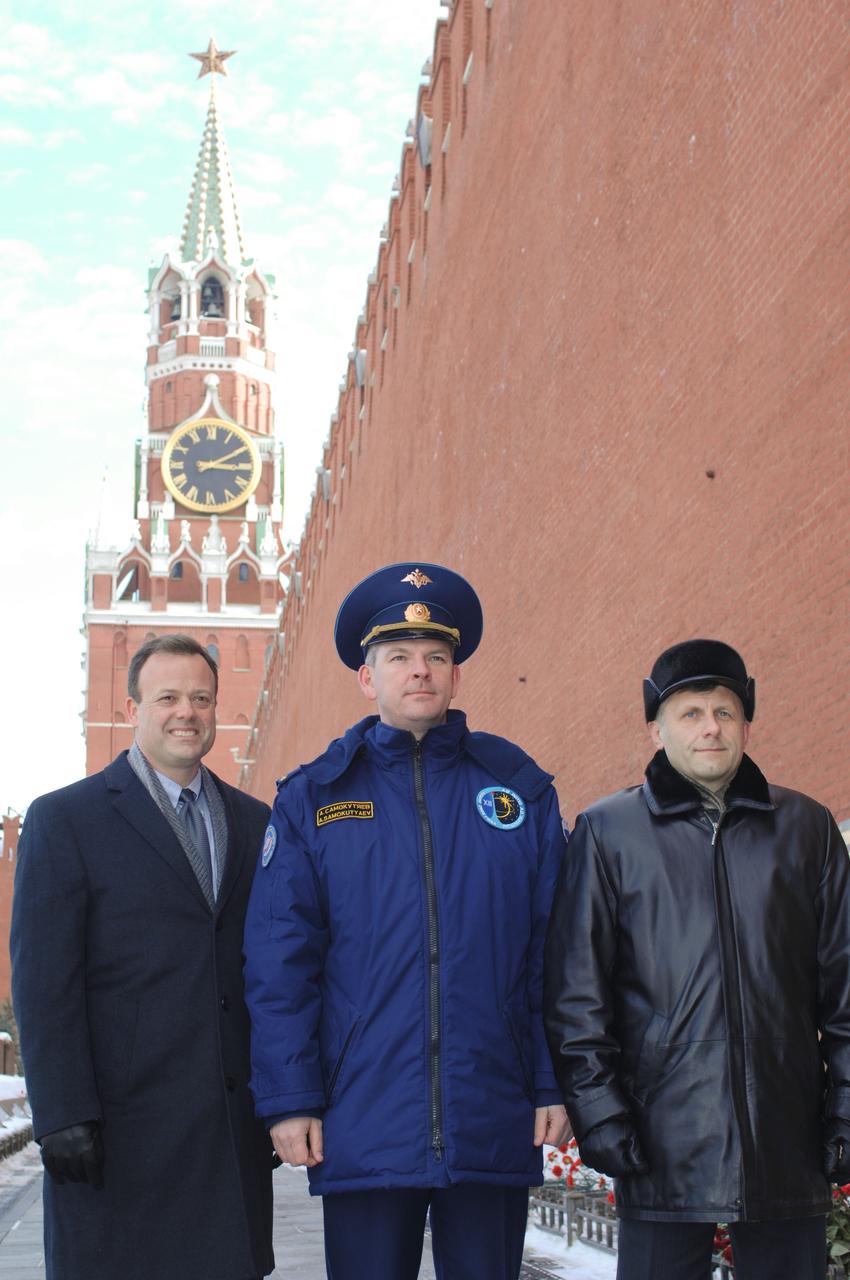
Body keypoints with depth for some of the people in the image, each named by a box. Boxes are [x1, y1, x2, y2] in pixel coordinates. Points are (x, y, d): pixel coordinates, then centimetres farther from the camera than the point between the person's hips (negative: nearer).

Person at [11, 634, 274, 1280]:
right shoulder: (64, 818, 1)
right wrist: (63, 1117, -13)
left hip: (234, 1124, 4)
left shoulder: (253, 821, 15)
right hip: (121, 1124, -4)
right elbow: (43, 980, -6)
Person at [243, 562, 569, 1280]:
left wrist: (555, 1085, 0)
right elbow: (279, 963, 1)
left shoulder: (518, 788, 7)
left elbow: (553, 951, 5)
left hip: (494, 1130, 1)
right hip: (362, 1131, -1)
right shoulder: (314, 798, 5)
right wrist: (289, 1099, -6)